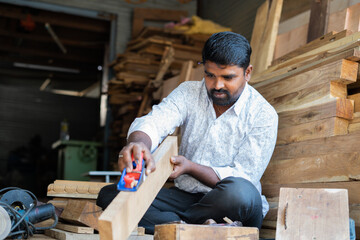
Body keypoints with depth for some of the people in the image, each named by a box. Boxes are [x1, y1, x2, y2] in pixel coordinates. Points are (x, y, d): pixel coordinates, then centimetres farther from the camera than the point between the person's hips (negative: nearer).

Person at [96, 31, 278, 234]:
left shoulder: (264, 115, -7)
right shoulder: (189, 93, 3)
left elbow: (244, 177, -11)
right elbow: (154, 122, -15)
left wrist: (190, 167, -23)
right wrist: (138, 143, -40)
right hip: (186, 197, 4)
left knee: (239, 192, -40)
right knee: (109, 195, -14)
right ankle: (197, 229, -28)